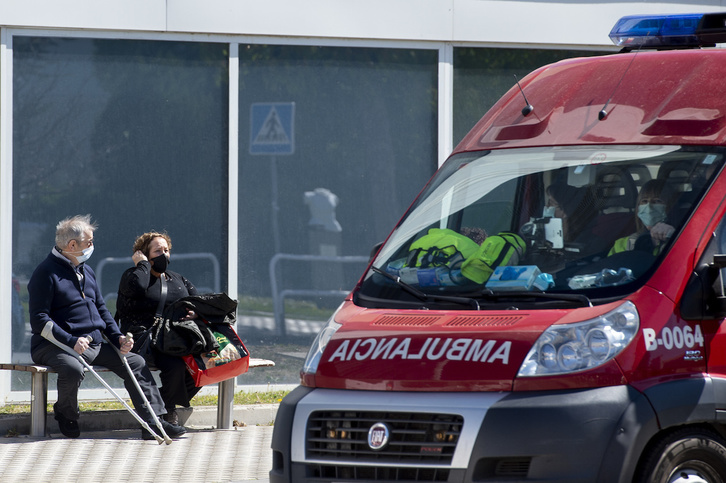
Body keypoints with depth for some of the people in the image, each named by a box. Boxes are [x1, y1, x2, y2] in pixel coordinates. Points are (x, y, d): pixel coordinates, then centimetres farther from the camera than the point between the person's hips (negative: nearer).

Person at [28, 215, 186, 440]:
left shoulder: (87, 272, 19)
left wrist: (118, 337, 4)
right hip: (56, 346, -8)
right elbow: (39, 320, -15)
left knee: (136, 362, -4)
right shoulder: (46, 273, -9)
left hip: (95, 344, 8)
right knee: (73, 369, -38)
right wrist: (72, 341, -26)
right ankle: (66, 414, -7)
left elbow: (101, 309, 22)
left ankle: (152, 424, -9)